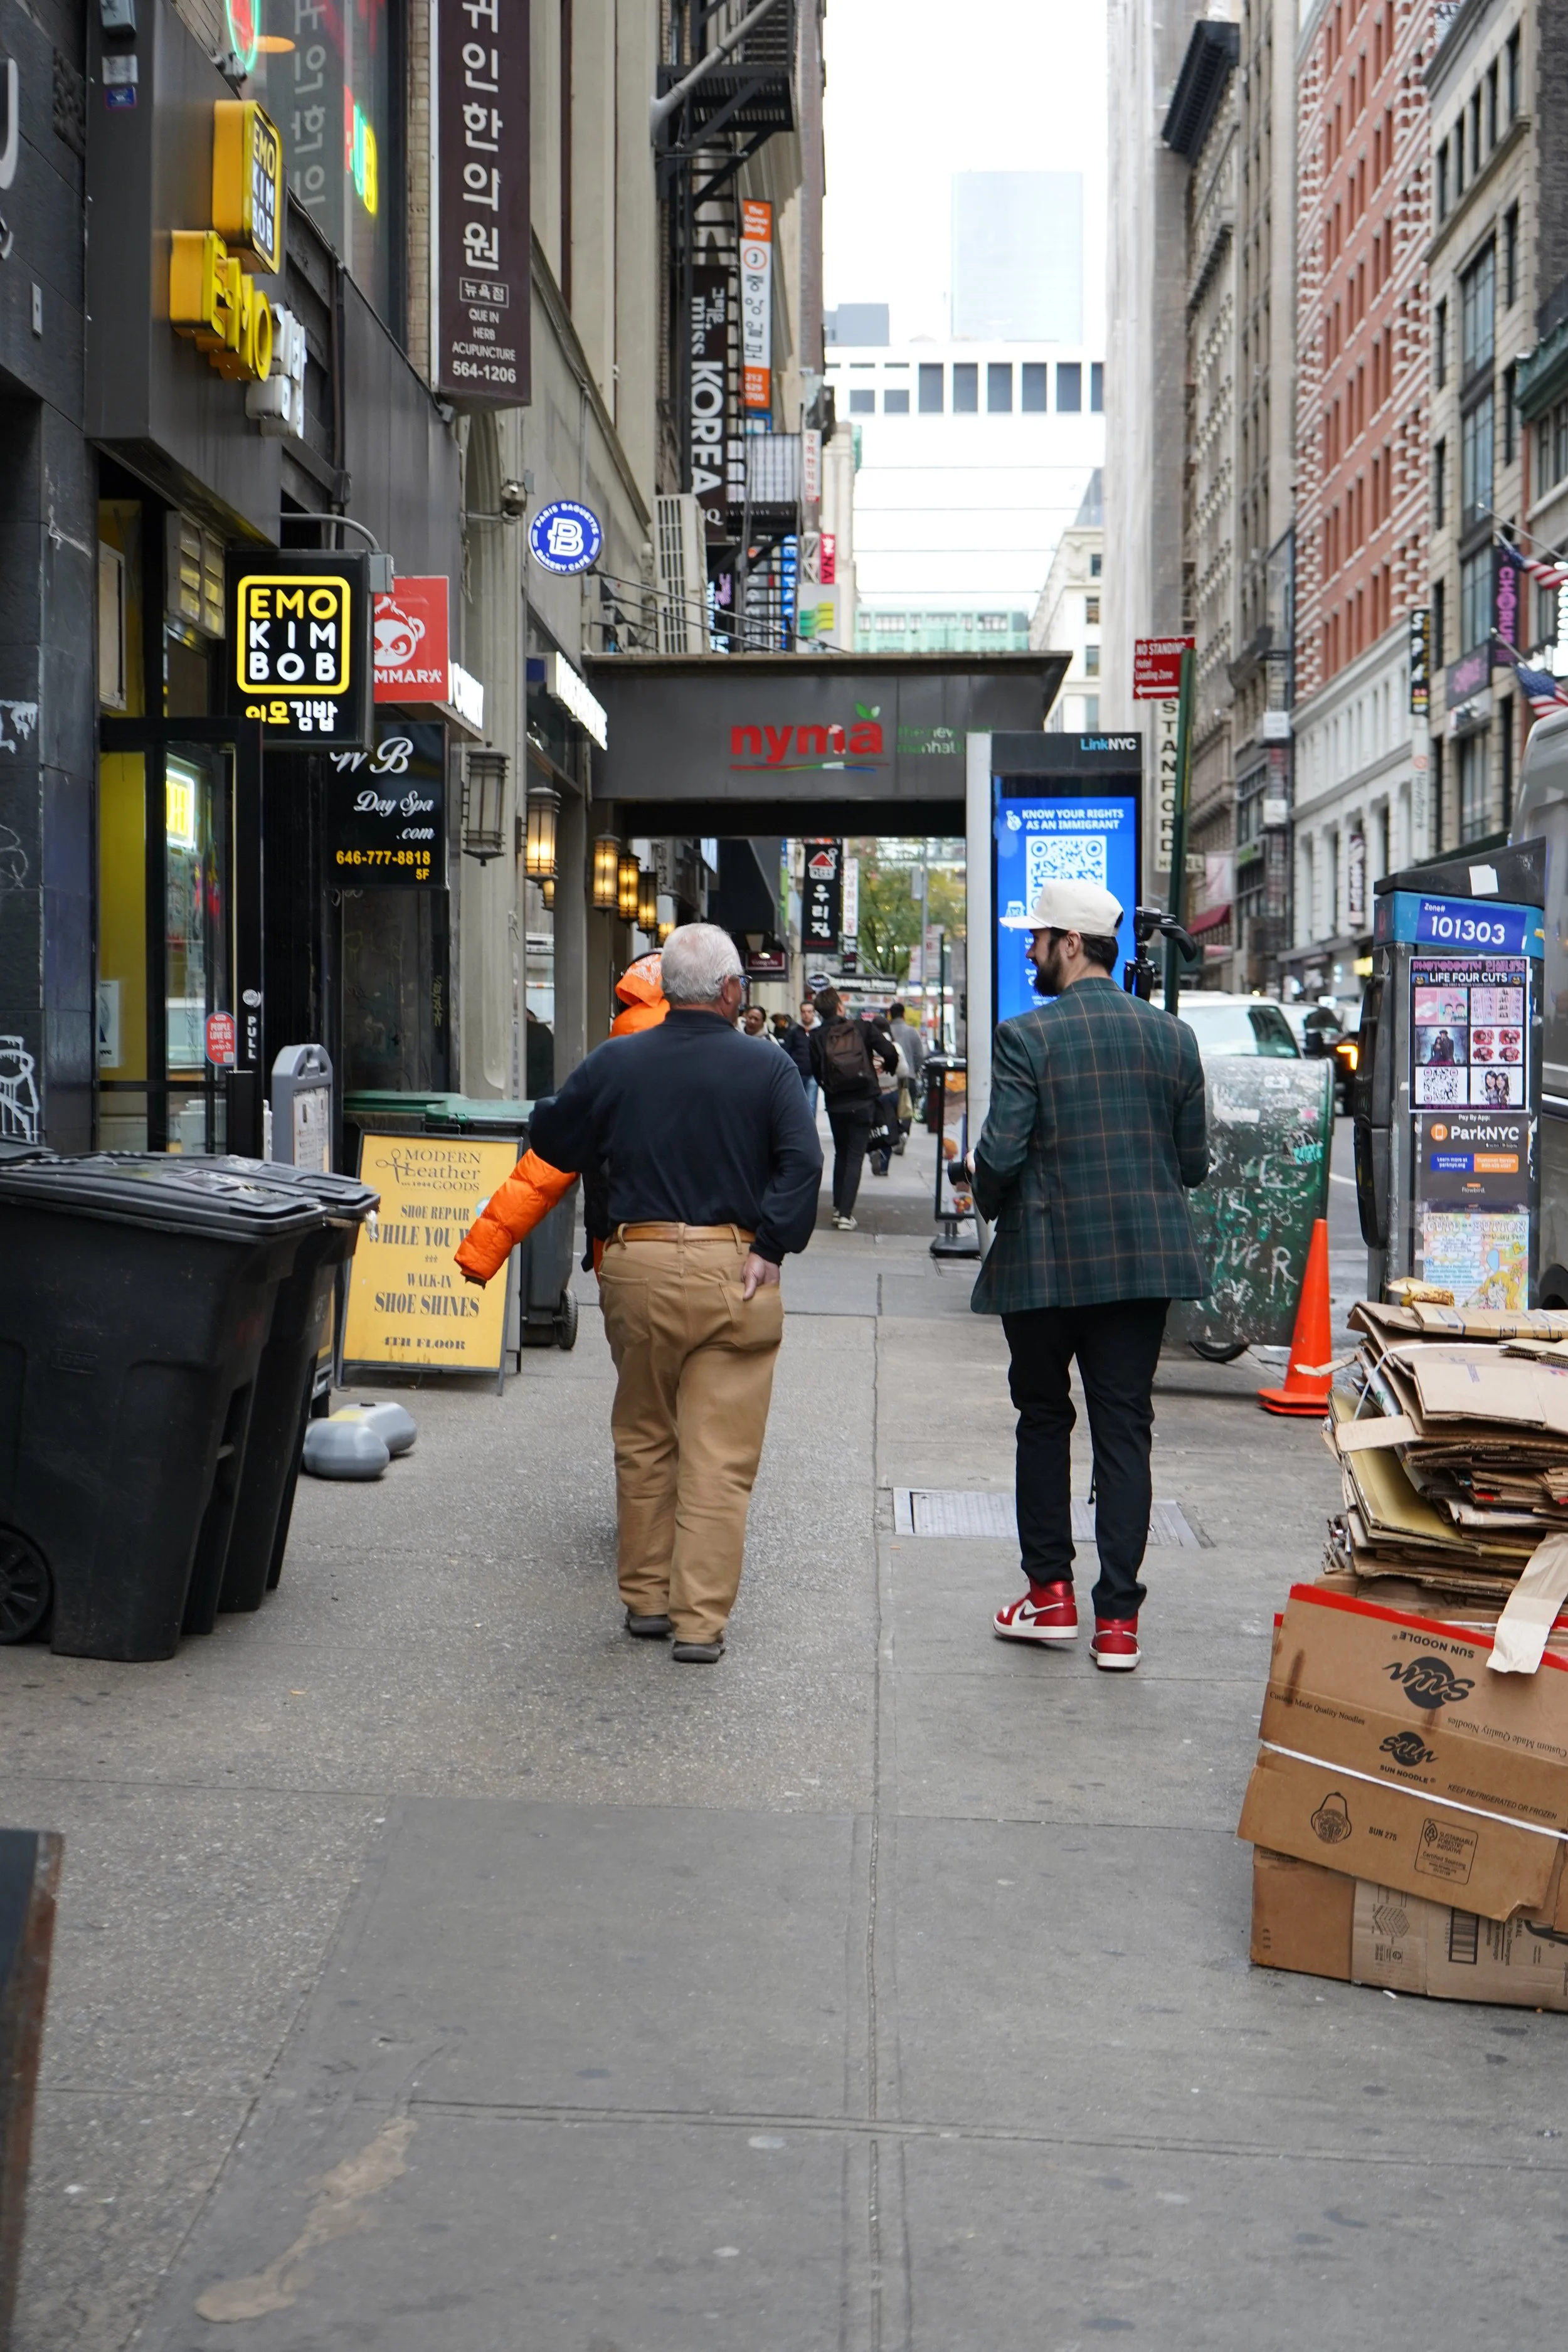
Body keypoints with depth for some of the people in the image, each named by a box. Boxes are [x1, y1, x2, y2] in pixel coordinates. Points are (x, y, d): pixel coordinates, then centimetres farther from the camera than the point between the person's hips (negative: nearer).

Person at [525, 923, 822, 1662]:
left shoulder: (615, 1064, 3)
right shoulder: (767, 1070, -3)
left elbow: (552, 1140, 13)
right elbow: (802, 1163, -14)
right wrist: (771, 1247, -9)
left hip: (638, 1266, 3)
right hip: (732, 1273, -2)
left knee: (643, 1443, 17)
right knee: (719, 1457, 0)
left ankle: (645, 1598, 26)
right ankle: (700, 1621, -1)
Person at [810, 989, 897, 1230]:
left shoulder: (816, 1037, -4)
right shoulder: (860, 1028, -5)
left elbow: (816, 1072, -2)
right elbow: (890, 1053, -8)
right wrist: (887, 1067, 16)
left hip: (835, 1105, 2)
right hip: (863, 1103, -2)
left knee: (841, 1155, 20)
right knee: (855, 1158, 0)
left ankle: (838, 1208, 20)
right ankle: (845, 1214, -8)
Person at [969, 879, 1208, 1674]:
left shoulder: (1026, 1036, -11)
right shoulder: (1173, 1036, 3)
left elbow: (1000, 1154, -16)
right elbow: (1193, 1163, 6)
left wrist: (990, 1199, 6)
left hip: (1046, 1260, -3)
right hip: (1144, 1259, 3)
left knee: (1044, 1419, 15)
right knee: (1124, 1430, 5)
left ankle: (1050, 1593, 19)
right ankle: (1118, 1619, 4)